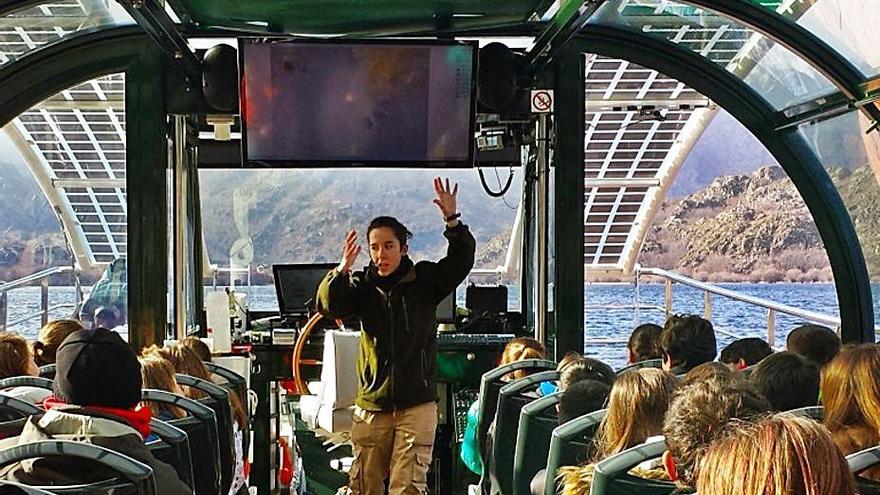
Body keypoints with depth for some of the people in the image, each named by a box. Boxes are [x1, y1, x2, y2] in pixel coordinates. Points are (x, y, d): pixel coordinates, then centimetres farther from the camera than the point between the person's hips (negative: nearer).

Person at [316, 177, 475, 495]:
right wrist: (342, 270, -24)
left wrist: (453, 220, -23)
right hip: (372, 405, 2)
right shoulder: (363, 285, 6)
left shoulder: (424, 280, 4)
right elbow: (327, 305, -7)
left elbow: (461, 261, -8)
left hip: (417, 404, -2)